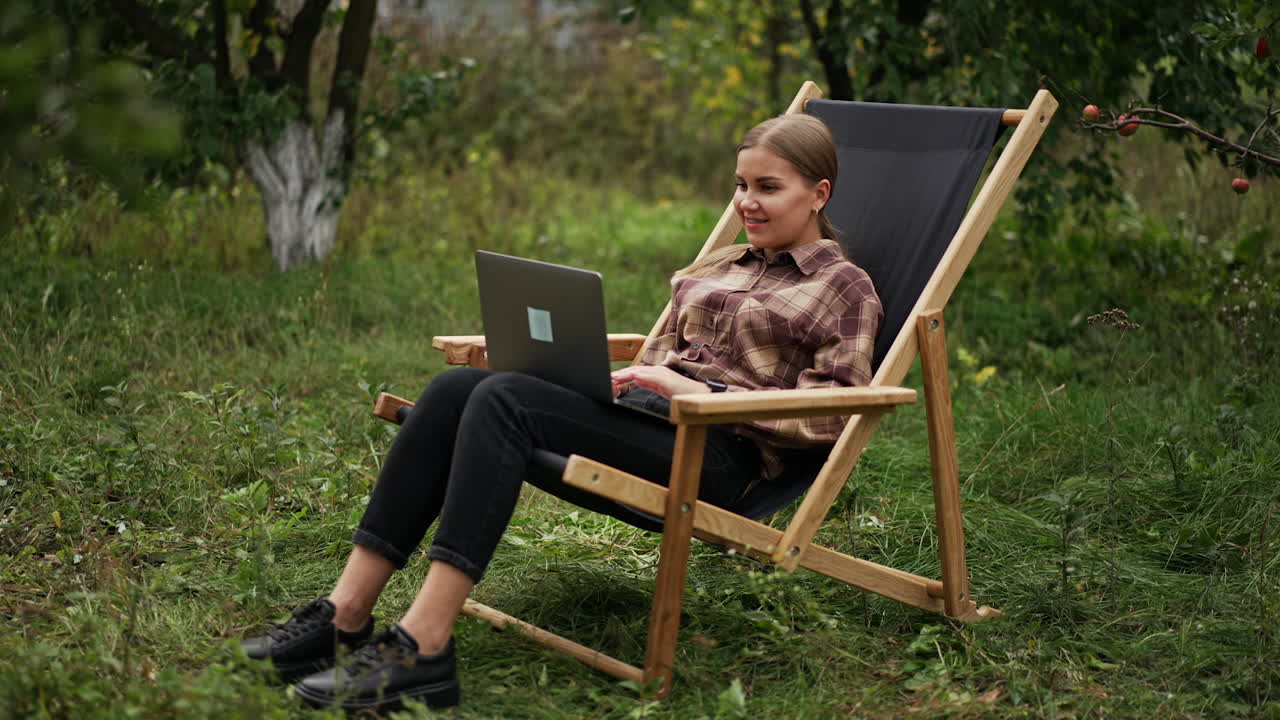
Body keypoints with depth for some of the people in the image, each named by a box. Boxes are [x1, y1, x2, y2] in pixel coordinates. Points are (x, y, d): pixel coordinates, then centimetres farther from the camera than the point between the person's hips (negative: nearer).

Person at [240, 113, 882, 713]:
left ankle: (421, 648, -36)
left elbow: (823, 421, -5)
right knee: (456, 387, -20)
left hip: (716, 451, -7)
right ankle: (346, 615, -23)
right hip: (640, 414, 7)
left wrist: (693, 391, -12)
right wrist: (631, 379, 5)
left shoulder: (846, 288, 7)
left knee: (504, 399, -29)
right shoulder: (715, 267, 27)